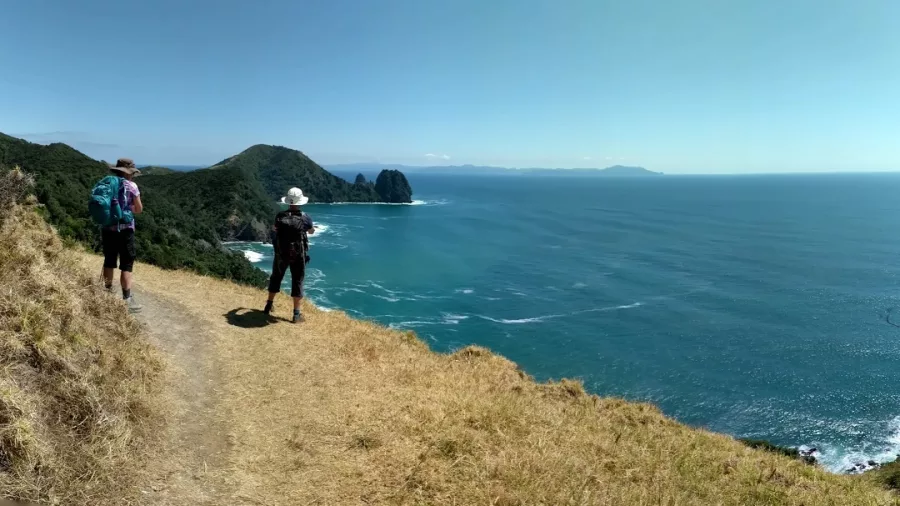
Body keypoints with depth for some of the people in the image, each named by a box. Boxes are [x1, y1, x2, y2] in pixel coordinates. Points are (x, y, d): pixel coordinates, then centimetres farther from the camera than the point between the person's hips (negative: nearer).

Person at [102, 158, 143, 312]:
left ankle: (108, 292, 30)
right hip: (125, 229, -5)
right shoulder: (131, 186, -8)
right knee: (126, 265, -3)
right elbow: (139, 210, -4)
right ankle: (127, 299, -6)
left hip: (108, 229, 5)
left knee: (109, 261, 18)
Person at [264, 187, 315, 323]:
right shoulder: (305, 217, -10)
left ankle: (269, 306, 33)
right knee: (297, 282, 5)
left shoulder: (280, 216, -6)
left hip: (281, 253, 2)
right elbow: (311, 232, 11)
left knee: (276, 278, 20)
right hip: (298, 255, -2)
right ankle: (296, 314, 6)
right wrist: (311, 227, 35)